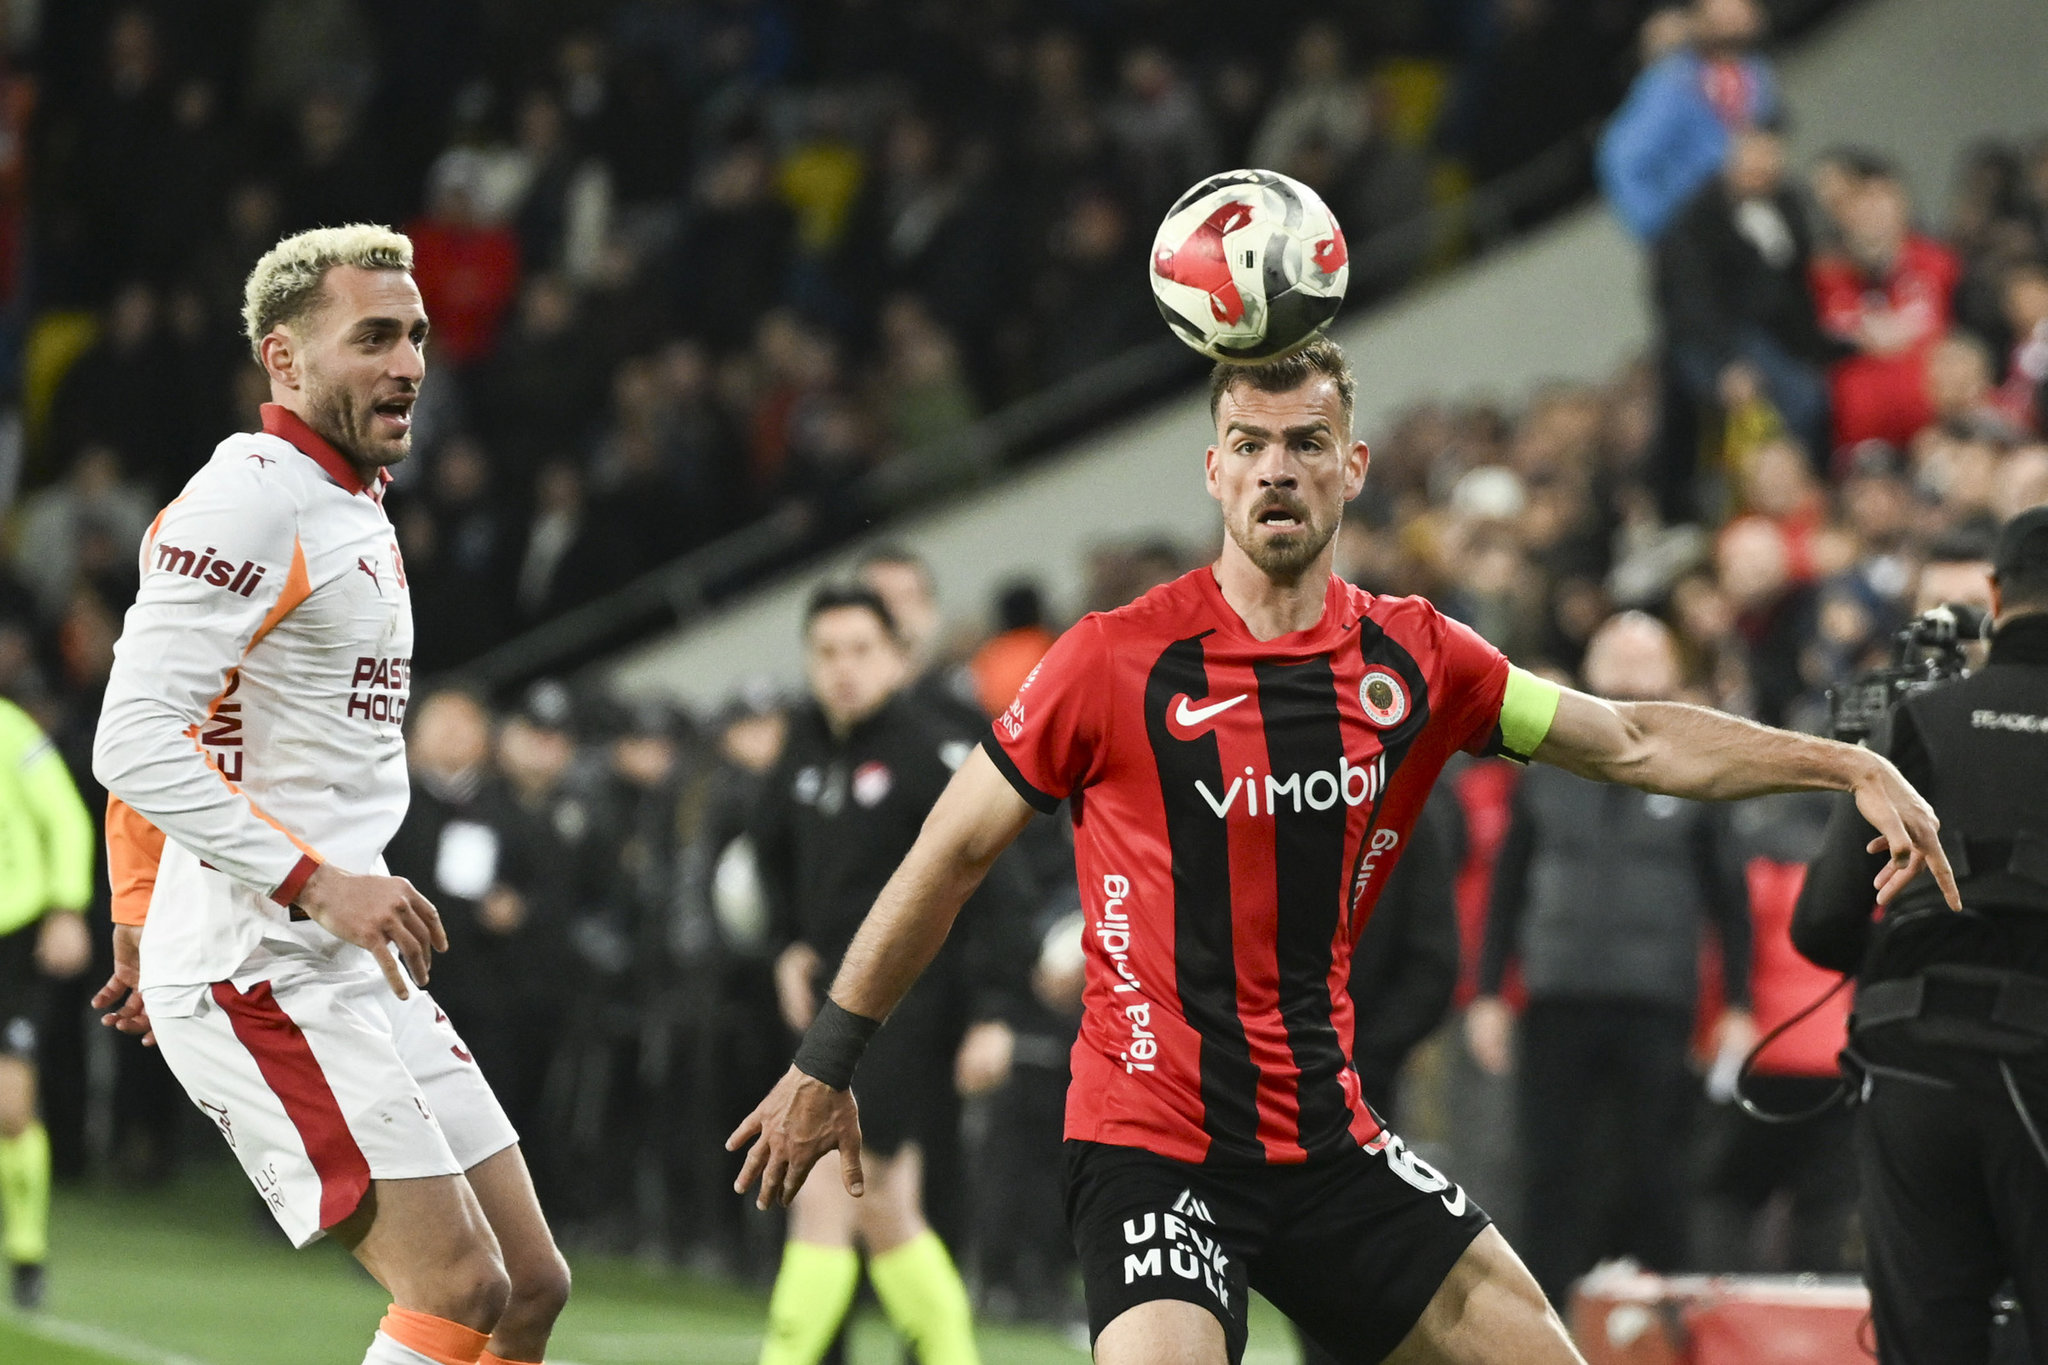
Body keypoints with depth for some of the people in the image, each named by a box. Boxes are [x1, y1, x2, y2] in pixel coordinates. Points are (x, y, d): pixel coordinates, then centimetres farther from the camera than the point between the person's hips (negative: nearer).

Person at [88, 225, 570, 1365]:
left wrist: (143, 926, 31)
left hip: (349, 970, 10)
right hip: (257, 972, -10)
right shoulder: (248, 499, -12)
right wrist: (317, 884, -24)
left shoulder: (356, 512, 18)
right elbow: (133, 744, -21)